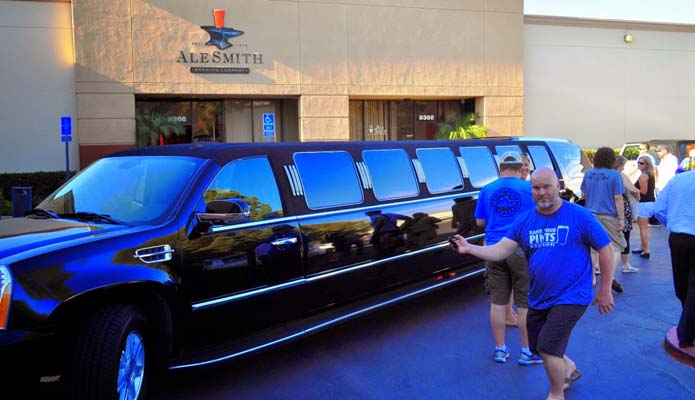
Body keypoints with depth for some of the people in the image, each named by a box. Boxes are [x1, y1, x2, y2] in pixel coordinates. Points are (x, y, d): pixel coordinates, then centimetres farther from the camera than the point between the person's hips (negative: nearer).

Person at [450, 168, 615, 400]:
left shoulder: (579, 216, -11)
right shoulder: (524, 221, 0)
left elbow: (605, 249, -6)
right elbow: (501, 250, -7)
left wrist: (605, 291, -5)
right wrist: (469, 248, -23)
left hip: (570, 296, -6)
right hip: (538, 298, 6)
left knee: (547, 347, -12)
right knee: (537, 347, 17)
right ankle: (569, 369, 49)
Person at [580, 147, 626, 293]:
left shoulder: (588, 174, 6)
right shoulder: (614, 175, -8)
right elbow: (618, 198, -10)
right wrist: (621, 219, -7)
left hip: (590, 214, 5)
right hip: (608, 215, -4)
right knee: (616, 246, 6)